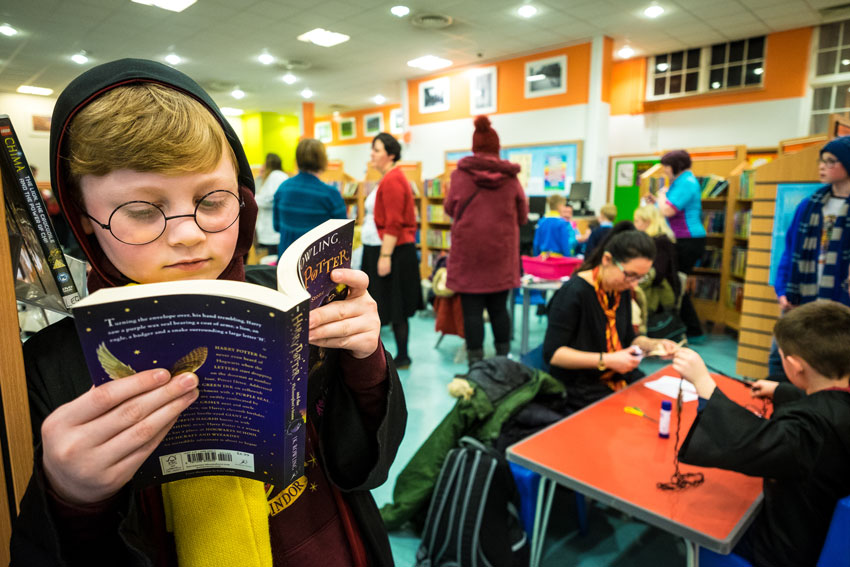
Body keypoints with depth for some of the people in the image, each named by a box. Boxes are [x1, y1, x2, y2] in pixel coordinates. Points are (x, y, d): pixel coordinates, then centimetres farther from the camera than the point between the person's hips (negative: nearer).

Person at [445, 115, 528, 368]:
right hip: (501, 252, 2)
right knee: (499, 308, 13)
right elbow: (523, 216, 8)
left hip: (468, 250, -2)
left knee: (472, 310, 3)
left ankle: (476, 364, 7)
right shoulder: (510, 177, 0)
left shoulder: (461, 174, -4)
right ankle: (504, 360, 22)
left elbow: (449, 208, 8)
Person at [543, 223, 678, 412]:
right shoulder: (574, 292, -18)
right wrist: (606, 360, -25)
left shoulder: (622, 290, 5)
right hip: (581, 388, -7)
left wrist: (654, 344, -1)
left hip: (618, 378, 7)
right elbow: (552, 353, -20)